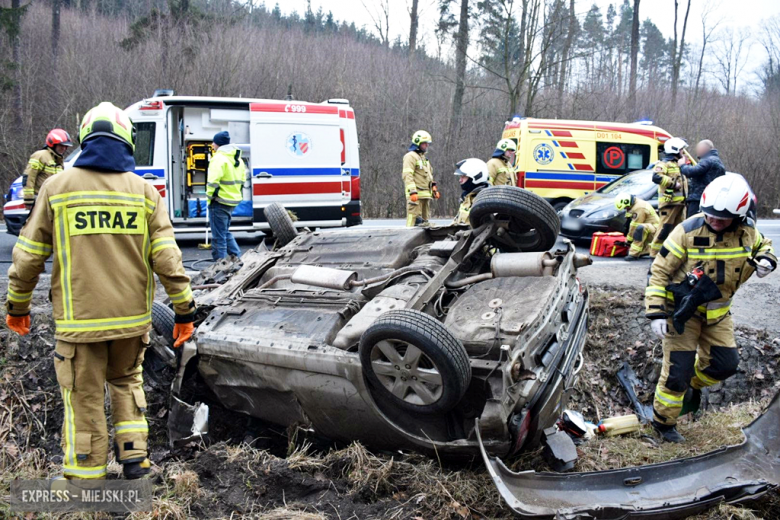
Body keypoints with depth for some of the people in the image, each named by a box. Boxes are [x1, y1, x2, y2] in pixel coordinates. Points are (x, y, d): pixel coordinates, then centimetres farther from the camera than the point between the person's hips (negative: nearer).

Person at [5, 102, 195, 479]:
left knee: (84, 398, 10)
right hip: (132, 318, 2)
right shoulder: (144, 191, -1)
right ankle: (134, 457, 21)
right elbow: (166, 258, -5)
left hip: (79, 320, -2)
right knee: (127, 381, 24)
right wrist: (184, 309, 2)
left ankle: (86, 476, 19)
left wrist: (17, 306, 14)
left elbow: (28, 257, 1)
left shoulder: (57, 188, -3)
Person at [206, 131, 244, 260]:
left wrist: (210, 196, -10)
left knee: (218, 236, -1)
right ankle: (237, 258, 21)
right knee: (225, 232, 23)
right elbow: (242, 180, 17)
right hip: (233, 201, 9)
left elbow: (213, 182, -22)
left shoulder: (219, 158, -16)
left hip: (220, 202, -9)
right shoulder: (238, 159, 13)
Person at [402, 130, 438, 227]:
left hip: (426, 195, 9)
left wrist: (434, 189, 21)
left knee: (424, 221, 10)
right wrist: (412, 192, -25)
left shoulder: (424, 158, 24)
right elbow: (407, 175, -16)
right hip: (416, 194, -9)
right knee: (414, 218, -15)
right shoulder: (410, 156, -6)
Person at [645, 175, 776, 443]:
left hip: (717, 312, 5)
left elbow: (763, 246, 18)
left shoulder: (747, 232, -7)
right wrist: (656, 312, -22)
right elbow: (659, 271, -17)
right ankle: (663, 421, 15)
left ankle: (694, 384, 40)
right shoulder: (688, 231, -22)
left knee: (726, 364, 9)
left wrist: (766, 260, -8)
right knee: (678, 369, -4)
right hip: (682, 309, -5)